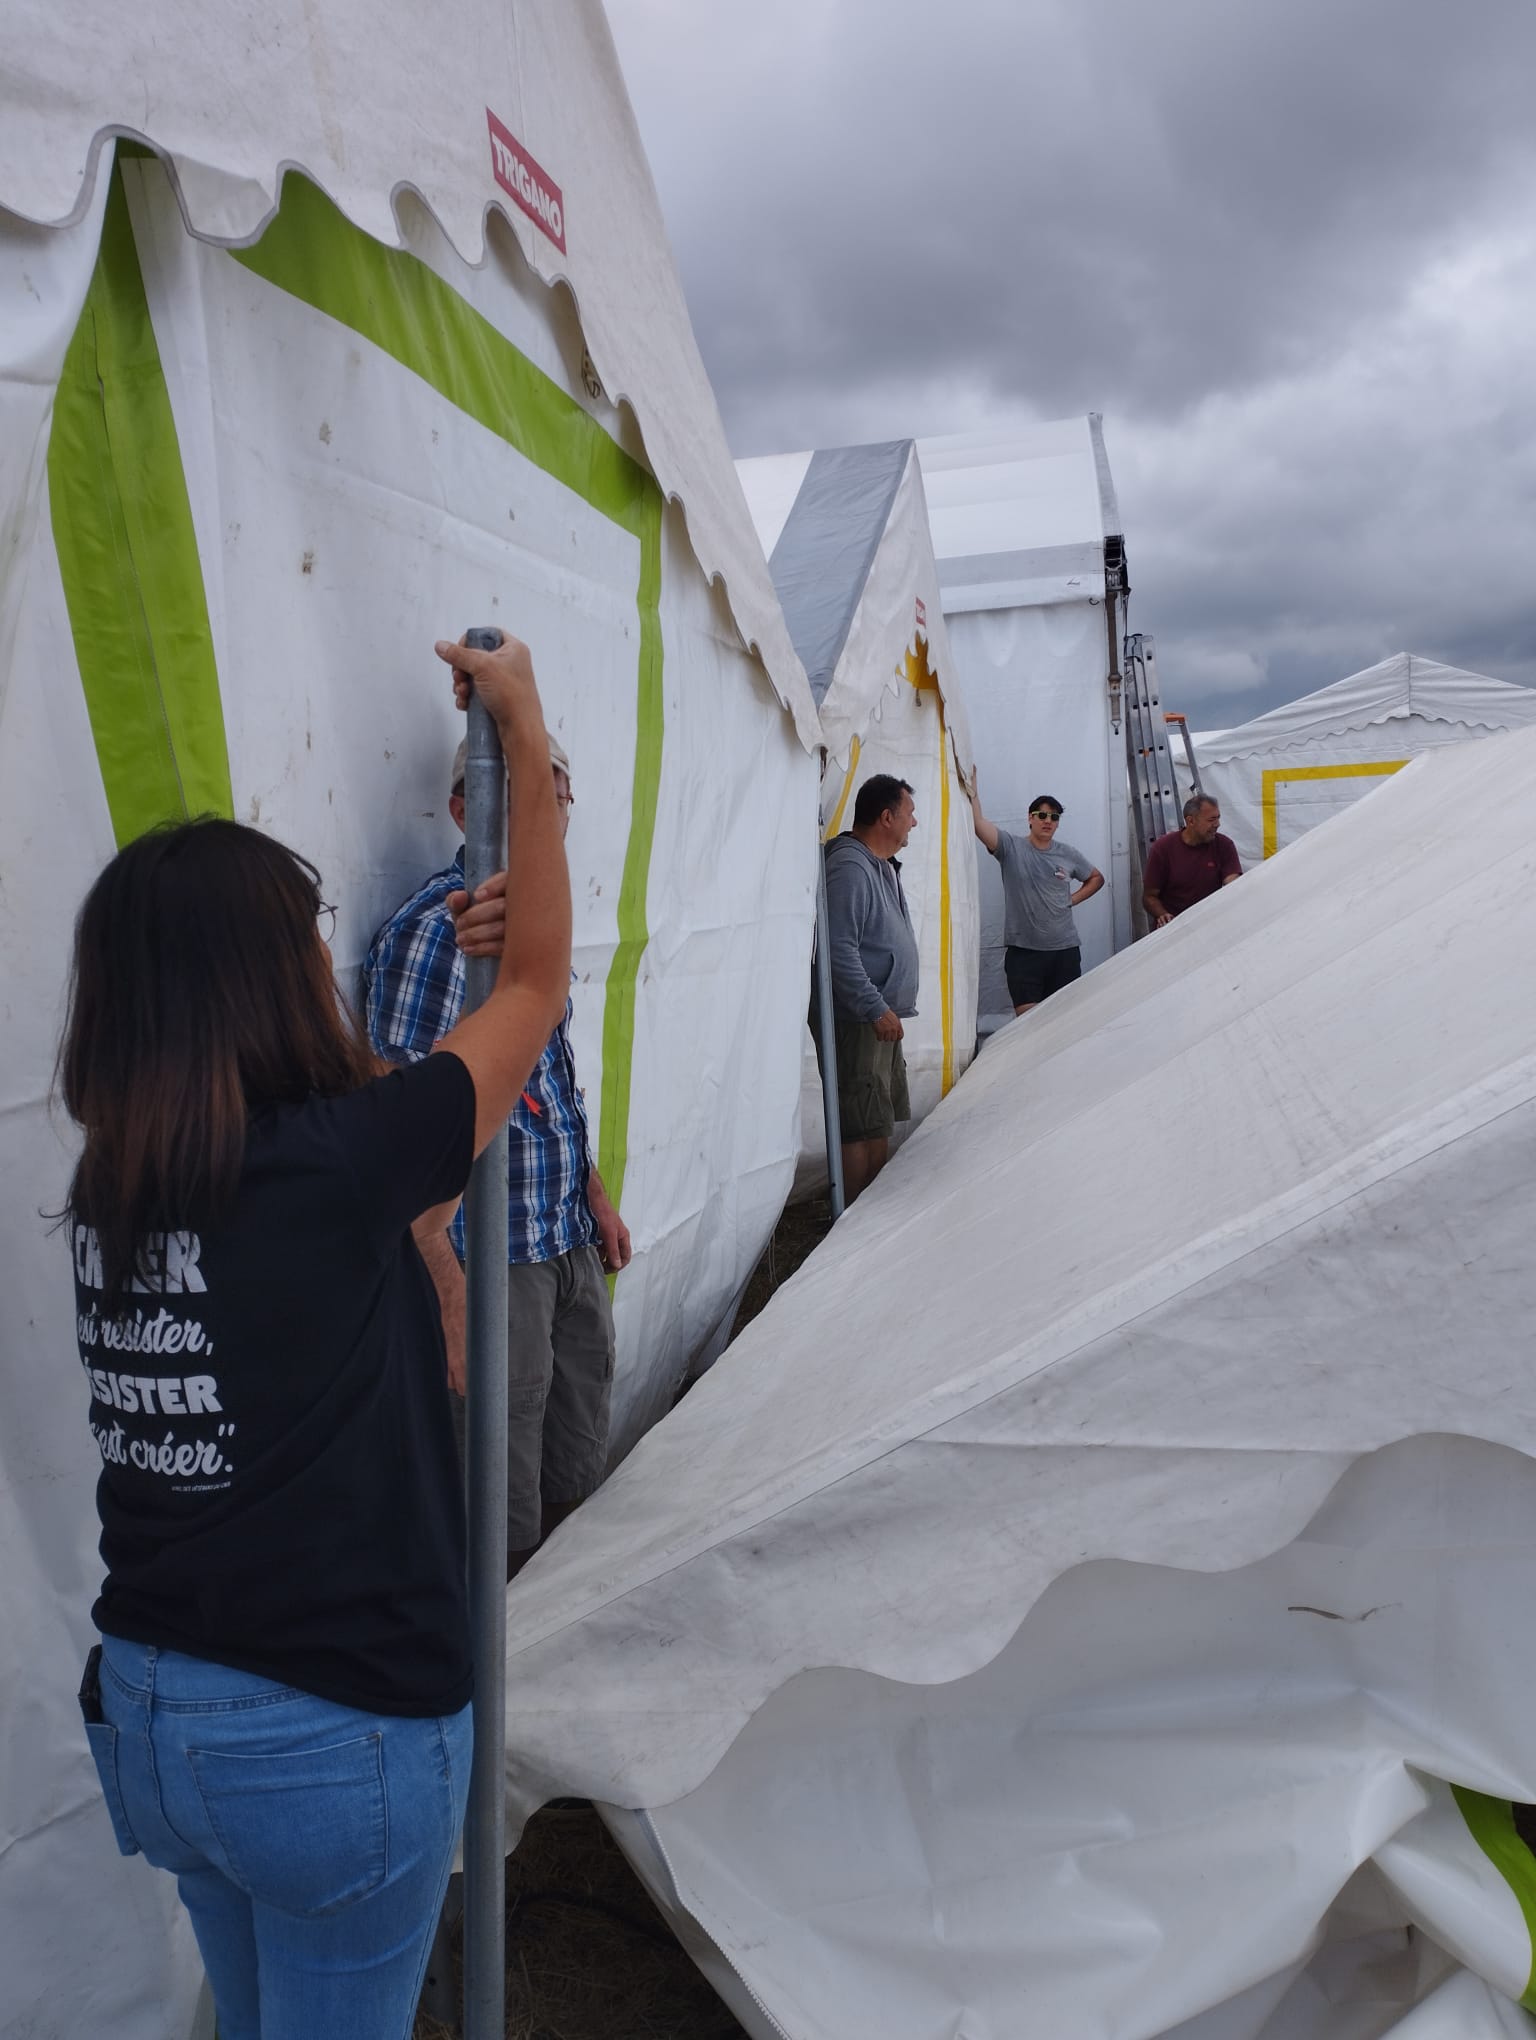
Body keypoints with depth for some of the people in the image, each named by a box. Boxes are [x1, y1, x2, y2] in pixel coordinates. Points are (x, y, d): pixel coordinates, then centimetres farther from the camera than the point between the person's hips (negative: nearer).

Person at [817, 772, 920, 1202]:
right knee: (864, 1131, -8)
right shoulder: (849, 867, -17)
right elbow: (838, 950, -24)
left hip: (881, 1020, 11)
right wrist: (877, 1009, -22)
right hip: (857, 1022, -11)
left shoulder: (883, 867, 16)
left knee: (882, 1125, 15)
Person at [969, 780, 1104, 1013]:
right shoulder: (1011, 847, -2)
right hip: (1022, 950, -3)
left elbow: (1096, 878, 24)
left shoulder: (1068, 854, 9)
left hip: (1065, 950, 3)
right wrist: (972, 783, -21)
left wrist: (1072, 900, 9)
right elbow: (977, 821, -15)